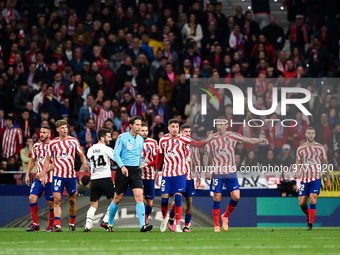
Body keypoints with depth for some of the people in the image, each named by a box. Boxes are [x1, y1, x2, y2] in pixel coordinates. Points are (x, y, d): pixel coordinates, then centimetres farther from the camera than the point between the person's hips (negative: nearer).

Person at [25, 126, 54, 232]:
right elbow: (32, 161, 20)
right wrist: (27, 174, 13)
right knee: (32, 197, -11)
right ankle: (35, 224, -3)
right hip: (38, 178, 5)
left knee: (51, 203, 0)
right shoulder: (36, 145, 8)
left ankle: (50, 226, 14)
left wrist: (43, 173, -20)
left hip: (50, 178, -5)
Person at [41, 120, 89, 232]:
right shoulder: (53, 143, 3)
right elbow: (47, 159, 8)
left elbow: (81, 154, 10)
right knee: (57, 199, -12)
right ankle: (57, 226, -16)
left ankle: (72, 224, 24)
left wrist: (84, 164, -12)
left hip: (71, 175, 1)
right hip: (58, 175, -1)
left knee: (72, 200, 8)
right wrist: (43, 175, 2)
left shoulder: (74, 141, 5)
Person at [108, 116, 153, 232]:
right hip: (123, 170, -4)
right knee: (117, 199, 3)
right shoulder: (122, 137, -5)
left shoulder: (140, 139, 11)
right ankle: (109, 224, 20)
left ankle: (143, 225, -21)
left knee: (139, 196, -12)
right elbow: (116, 154, -10)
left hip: (135, 170, 4)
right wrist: (122, 166, -24)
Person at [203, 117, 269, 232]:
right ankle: (216, 225, 6)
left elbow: (248, 140, -1)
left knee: (236, 197, -7)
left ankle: (225, 216, 18)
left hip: (231, 172, 1)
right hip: (217, 173, -1)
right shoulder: (212, 139, 1)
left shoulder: (232, 136, 1)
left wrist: (261, 140, -17)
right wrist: (206, 170, -5)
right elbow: (206, 155, 6)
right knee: (217, 198, -4)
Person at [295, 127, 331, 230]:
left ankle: (310, 224, -12)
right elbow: (298, 164, 12)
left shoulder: (321, 148, 3)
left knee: (312, 199, -18)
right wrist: (297, 172, -9)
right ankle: (309, 216, 29)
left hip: (316, 178, -2)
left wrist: (328, 179, 11)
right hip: (304, 178, 2)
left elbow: (325, 164, 10)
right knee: (302, 203, -2)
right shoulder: (300, 149, 7)